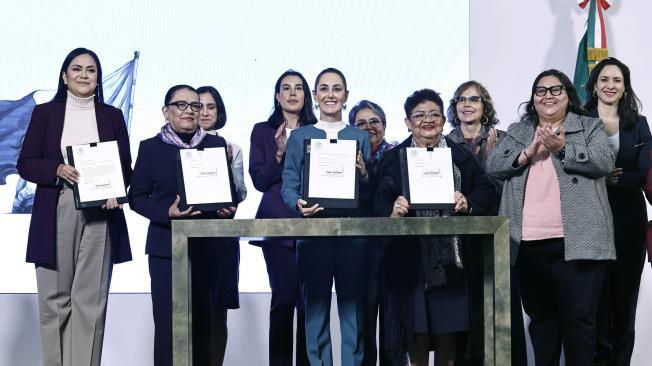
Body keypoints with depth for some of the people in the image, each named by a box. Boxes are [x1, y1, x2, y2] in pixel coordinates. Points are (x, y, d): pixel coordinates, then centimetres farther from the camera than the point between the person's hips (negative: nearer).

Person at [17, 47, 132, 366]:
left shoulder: (112, 116, 12)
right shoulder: (45, 113, 9)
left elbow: (126, 167, 10)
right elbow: (25, 164, 4)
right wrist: (58, 170, -15)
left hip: (100, 214, 1)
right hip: (55, 215, 0)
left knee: (90, 300, -3)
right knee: (54, 298, 1)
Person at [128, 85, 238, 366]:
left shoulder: (217, 145, 11)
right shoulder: (151, 147, 4)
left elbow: (232, 190, 15)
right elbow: (137, 196, 2)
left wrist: (229, 208, -7)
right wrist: (167, 213, -14)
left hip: (212, 245, 2)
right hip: (168, 246, -2)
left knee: (209, 322, 4)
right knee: (169, 324, -4)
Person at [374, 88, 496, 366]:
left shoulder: (461, 156, 11)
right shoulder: (393, 159, 6)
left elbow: (486, 191, 5)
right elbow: (379, 204, -3)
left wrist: (467, 203, -14)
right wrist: (393, 211, -24)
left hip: (451, 257, 1)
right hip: (410, 258, -1)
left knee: (449, 330, 4)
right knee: (416, 333, -1)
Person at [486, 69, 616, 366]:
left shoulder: (590, 127, 11)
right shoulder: (517, 132, 19)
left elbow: (604, 161, -5)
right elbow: (493, 165, 6)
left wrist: (562, 148, -14)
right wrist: (529, 152, -9)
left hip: (575, 241, -3)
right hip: (529, 244, 3)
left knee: (579, 319, -4)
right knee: (540, 318, 11)